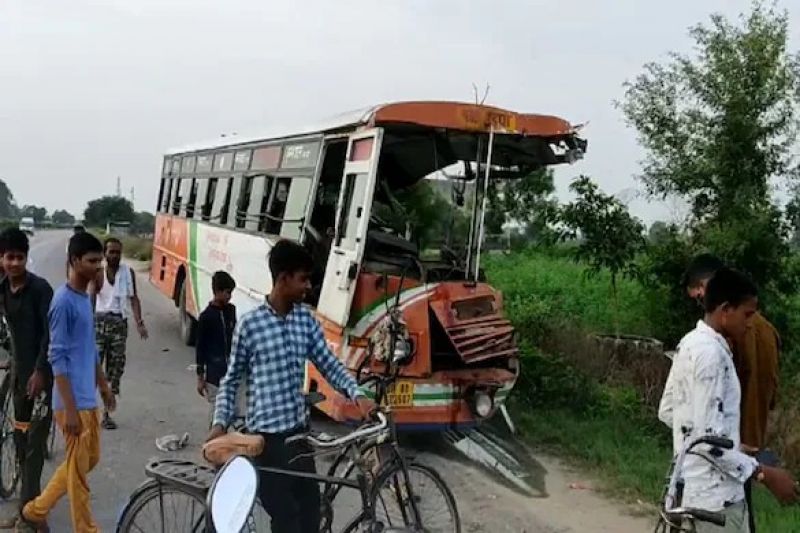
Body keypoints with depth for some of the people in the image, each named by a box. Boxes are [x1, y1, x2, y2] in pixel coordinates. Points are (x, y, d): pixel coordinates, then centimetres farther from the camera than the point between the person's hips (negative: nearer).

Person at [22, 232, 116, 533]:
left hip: (89, 398, 9)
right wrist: (69, 409, -21)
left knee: (90, 459, 18)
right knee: (78, 467, 2)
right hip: (74, 402, -9)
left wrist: (103, 385, 23)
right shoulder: (63, 301, -17)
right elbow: (57, 358, -19)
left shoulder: (85, 297, 10)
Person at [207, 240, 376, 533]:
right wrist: (220, 423, -11)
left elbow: (329, 364, 7)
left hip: (299, 431, 5)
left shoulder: (306, 320, 4)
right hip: (265, 435, -5)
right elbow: (231, 379, 0)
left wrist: (357, 394, -9)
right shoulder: (250, 324, -10)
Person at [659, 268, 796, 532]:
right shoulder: (711, 354, -22)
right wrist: (764, 474, -19)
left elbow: (667, 411, 16)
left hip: (696, 484, 10)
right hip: (715, 493, -9)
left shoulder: (691, 343, 8)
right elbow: (709, 439, -26)